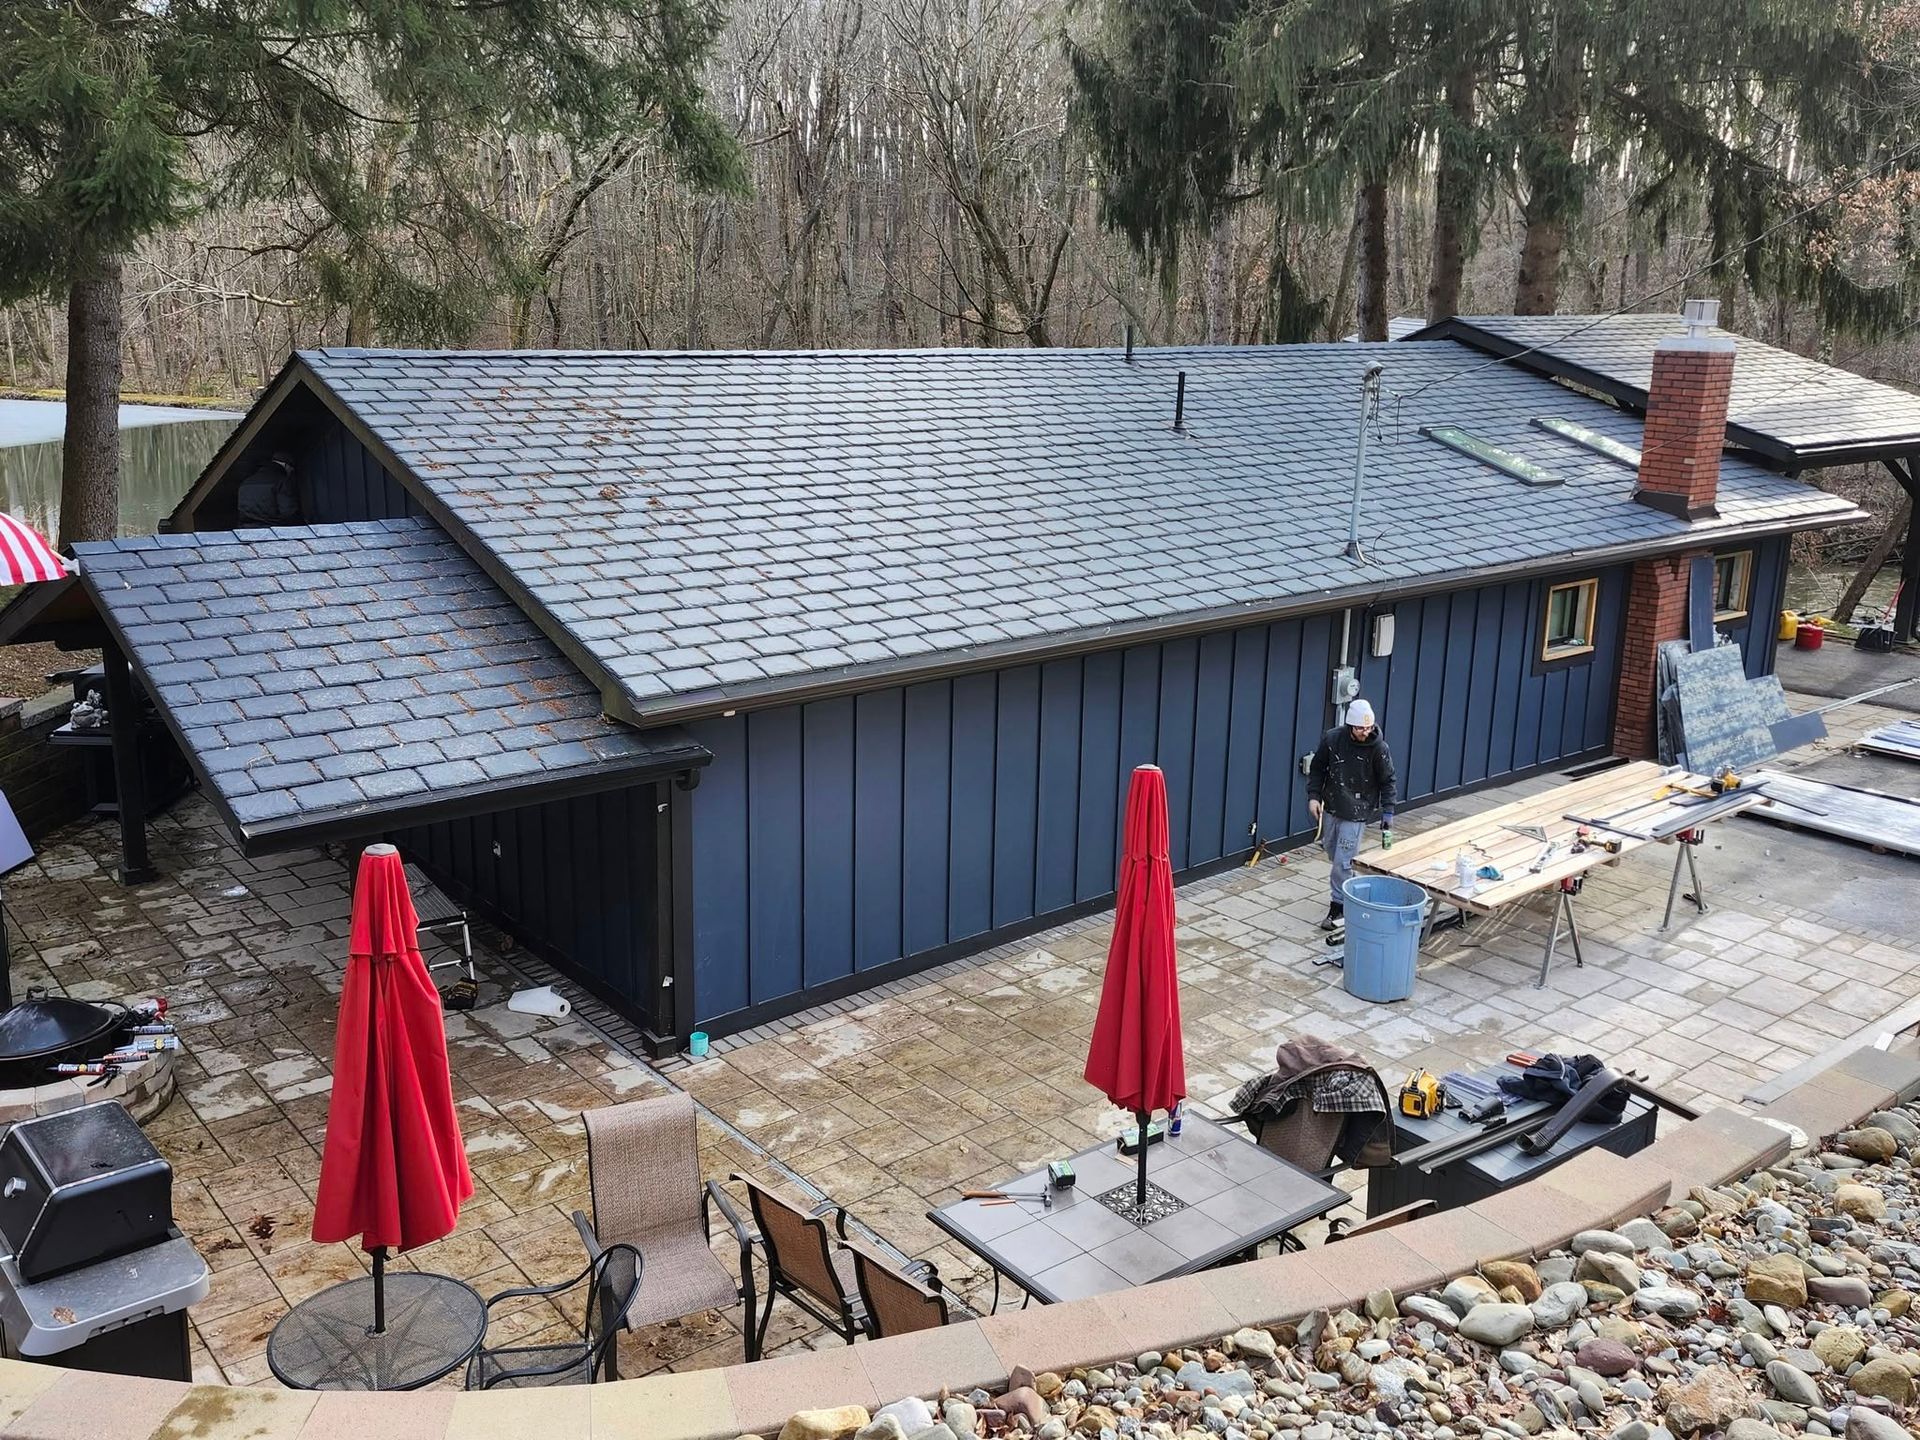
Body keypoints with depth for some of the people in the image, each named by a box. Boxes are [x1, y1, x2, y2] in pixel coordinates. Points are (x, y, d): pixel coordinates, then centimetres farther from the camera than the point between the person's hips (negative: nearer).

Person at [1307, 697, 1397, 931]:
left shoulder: (1379, 748, -15)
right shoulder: (1332, 738, -9)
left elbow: (1388, 781, -4)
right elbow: (1317, 768, 4)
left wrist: (1388, 811, -7)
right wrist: (1313, 796, -4)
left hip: (1356, 814, -4)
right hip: (1330, 807, 4)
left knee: (1343, 861, -7)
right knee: (1333, 853, 18)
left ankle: (1340, 907, 5)